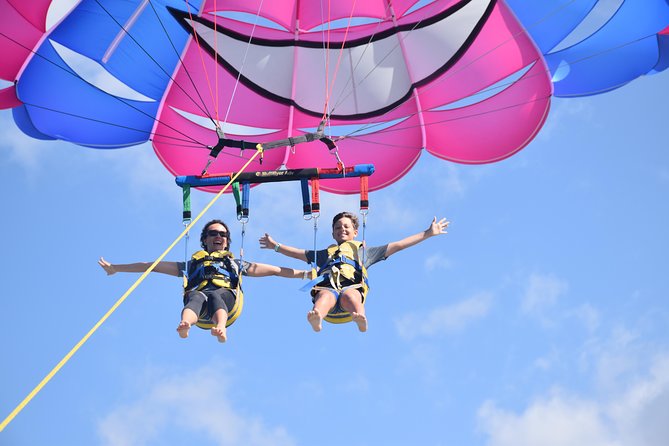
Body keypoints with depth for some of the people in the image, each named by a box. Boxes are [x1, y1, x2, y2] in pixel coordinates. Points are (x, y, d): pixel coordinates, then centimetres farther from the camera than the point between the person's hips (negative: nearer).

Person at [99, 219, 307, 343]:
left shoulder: (236, 264, 41)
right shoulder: (192, 263, 39)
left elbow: (272, 270, 35)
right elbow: (154, 266, 36)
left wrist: (303, 273, 27)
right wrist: (116, 268, 31)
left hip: (227, 296, 0)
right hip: (199, 294, 0)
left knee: (216, 296, -37)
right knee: (196, 297, -37)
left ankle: (221, 328, -70)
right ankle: (185, 325, -72)